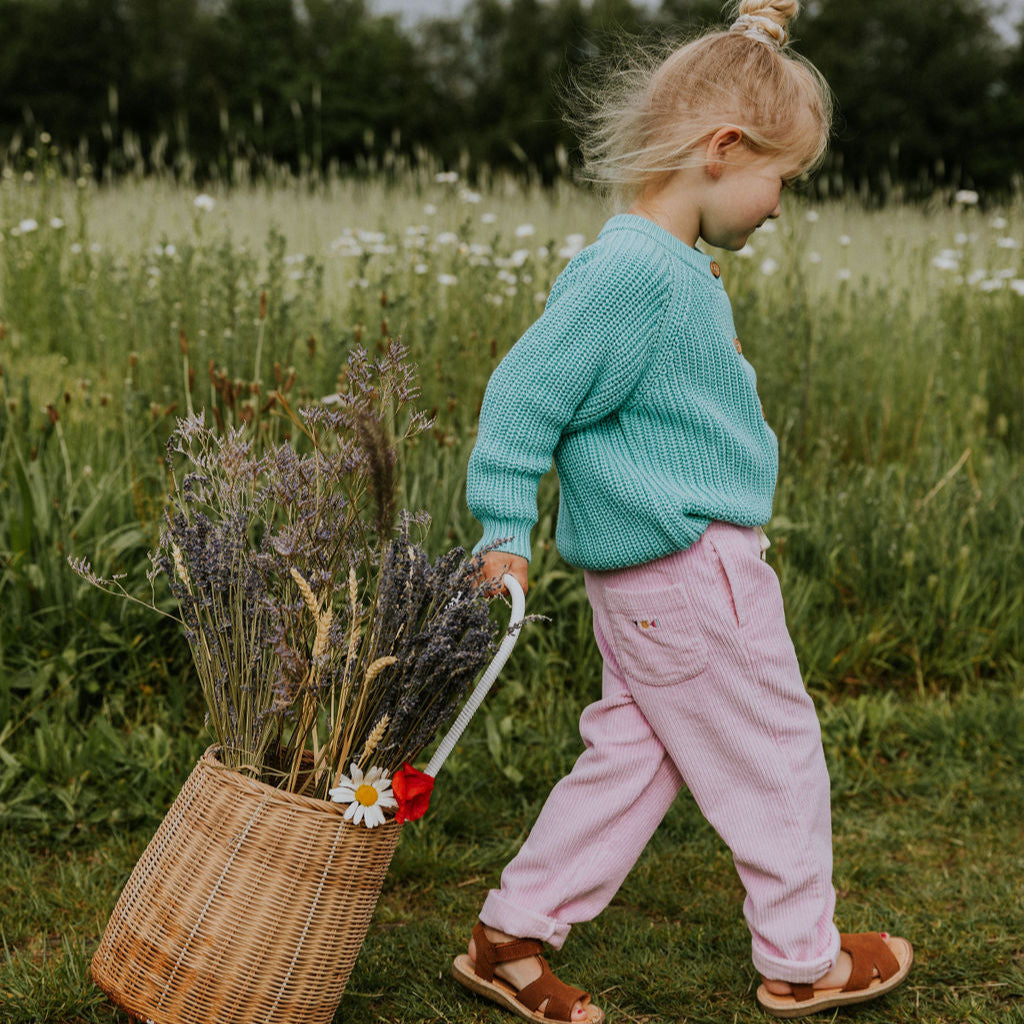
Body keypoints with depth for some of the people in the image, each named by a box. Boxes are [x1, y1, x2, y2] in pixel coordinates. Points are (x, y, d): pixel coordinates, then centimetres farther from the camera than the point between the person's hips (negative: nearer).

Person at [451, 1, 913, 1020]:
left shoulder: (673, 263, 10)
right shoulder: (638, 269, -22)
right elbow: (523, 392, -20)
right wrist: (503, 532, -19)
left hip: (646, 574, 10)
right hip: (693, 565, -10)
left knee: (633, 755, 14)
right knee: (775, 755, 7)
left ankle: (510, 935, 19)